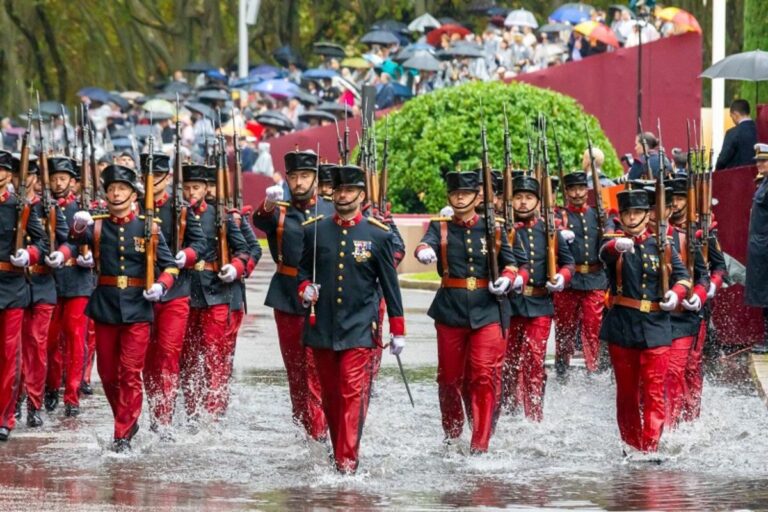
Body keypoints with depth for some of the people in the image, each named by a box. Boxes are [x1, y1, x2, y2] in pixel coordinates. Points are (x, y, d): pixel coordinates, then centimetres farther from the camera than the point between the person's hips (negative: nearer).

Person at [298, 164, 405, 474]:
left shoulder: (378, 235, 2)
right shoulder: (315, 231, 7)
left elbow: (390, 285, 6)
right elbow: (303, 270, 16)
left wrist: (398, 331, 5)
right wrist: (305, 288, -7)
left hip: (359, 329, -3)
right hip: (322, 328, 3)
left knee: (353, 394, -13)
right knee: (330, 397, 8)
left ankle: (347, 463, -18)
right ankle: (338, 454, 20)